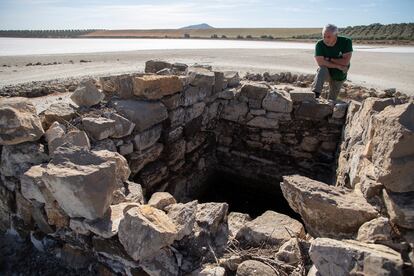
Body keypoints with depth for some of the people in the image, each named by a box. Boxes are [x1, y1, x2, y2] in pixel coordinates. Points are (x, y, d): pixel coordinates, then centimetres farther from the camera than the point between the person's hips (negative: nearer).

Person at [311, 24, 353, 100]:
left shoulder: (346, 42, -15)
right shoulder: (320, 44, -17)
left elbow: (346, 61, -22)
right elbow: (320, 62, -26)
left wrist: (330, 59, -21)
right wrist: (338, 66, -25)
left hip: (339, 77, 2)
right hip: (326, 72, -1)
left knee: (332, 98, 5)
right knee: (322, 69, -35)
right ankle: (315, 94, -48)